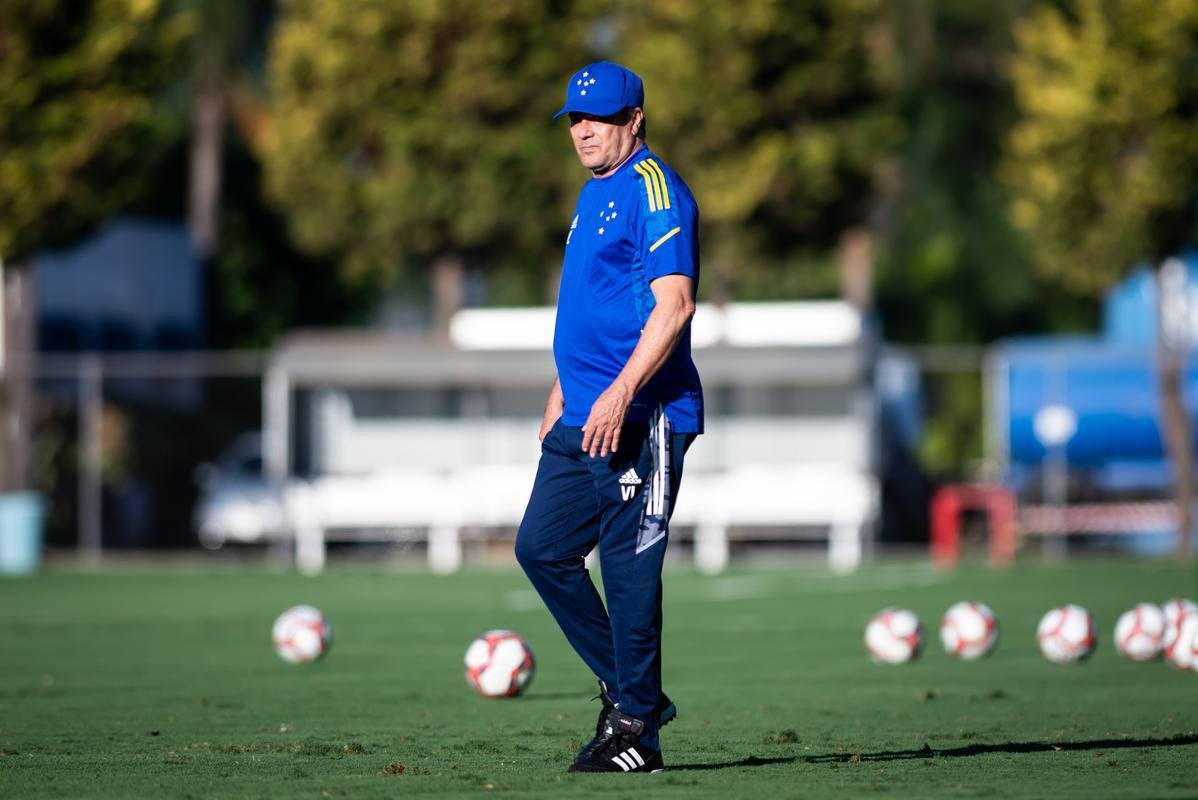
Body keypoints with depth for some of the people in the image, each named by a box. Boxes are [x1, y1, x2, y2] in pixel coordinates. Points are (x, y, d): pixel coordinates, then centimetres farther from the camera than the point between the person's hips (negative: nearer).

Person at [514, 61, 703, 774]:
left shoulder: (654, 190, -11)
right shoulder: (595, 193, 19)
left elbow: (674, 305, -20)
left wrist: (620, 394, -26)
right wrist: (562, 394, 25)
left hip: (640, 417, -10)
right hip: (584, 417, 10)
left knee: (629, 568, -7)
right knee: (542, 548, 9)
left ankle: (636, 729, -1)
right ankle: (625, 687, 19)